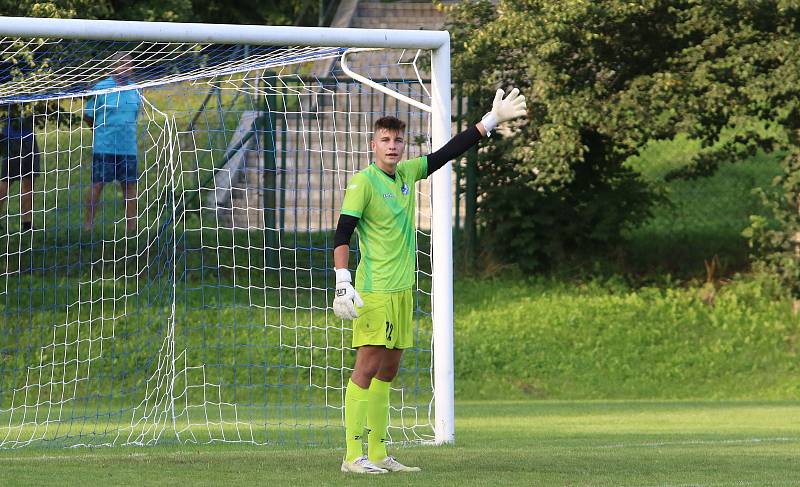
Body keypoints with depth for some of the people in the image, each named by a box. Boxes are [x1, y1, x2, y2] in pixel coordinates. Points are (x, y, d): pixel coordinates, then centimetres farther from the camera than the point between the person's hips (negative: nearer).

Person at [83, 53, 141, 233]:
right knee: (97, 184, -3)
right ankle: (88, 223, 6)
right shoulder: (101, 88, -3)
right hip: (104, 148, -4)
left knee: (130, 185, 3)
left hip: (128, 148, 4)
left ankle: (131, 225, 8)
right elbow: (88, 116, 5)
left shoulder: (135, 92, 11)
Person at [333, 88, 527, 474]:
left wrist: (492, 120, 18)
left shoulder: (407, 173, 11)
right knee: (367, 368, -11)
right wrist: (343, 283, -24)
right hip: (374, 293, -8)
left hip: (402, 291, 8)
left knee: (388, 370, 9)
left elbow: (447, 153, 19)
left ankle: (378, 454, 12)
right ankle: (353, 456, -12)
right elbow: (342, 234, -14)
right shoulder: (363, 182, -10)